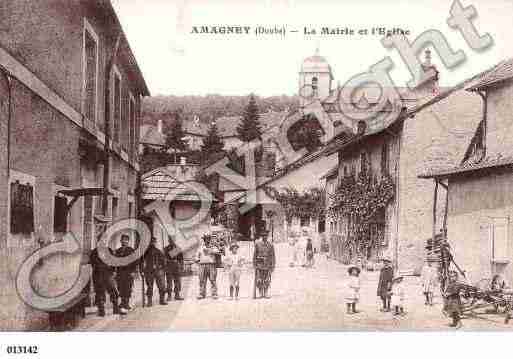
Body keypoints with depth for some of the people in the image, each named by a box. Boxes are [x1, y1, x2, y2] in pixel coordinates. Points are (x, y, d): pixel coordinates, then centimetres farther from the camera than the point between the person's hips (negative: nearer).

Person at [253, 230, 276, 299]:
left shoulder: (271, 245, 4)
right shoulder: (257, 244, 4)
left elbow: (273, 256, 5)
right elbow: (255, 255, 6)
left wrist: (273, 266, 2)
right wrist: (254, 264, 2)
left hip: (267, 264, 0)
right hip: (259, 264, 0)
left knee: (267, 280, 3)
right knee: (259, 280, -3)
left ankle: (266, 294, 10)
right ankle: (261, 294, 4)